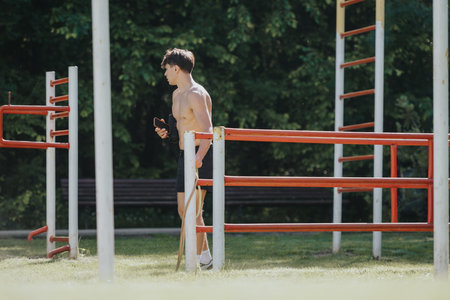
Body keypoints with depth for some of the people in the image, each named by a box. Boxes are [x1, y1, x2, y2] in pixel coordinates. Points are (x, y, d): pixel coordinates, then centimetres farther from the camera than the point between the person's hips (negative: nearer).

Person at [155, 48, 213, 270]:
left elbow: (208, 131, -25)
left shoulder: (196, 94, -16)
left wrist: (199, 157, -41)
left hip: (200, 156, -10)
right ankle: (205, 254, 18)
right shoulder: (177, 94, 15)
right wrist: (168, 131, 8)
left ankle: (200, 260, -5)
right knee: (183, 210, 10)